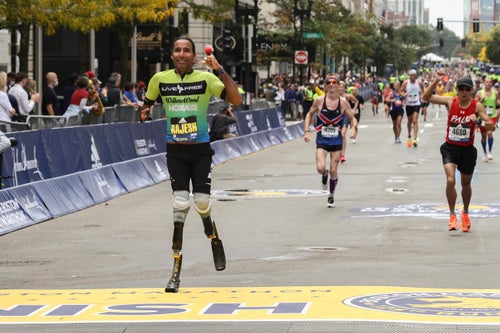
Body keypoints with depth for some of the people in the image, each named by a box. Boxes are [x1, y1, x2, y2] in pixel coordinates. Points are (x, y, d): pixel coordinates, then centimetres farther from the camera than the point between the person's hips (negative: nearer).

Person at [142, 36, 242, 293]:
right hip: (175, 151, 1)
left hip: (200, 151, -1)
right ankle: (176, 271, -4)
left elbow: (236, 100, -16)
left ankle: (214, 240, 33)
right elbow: (147, 103, 21)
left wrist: (220, 71, -21)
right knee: (180, 204, -8)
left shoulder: (206, 78, -5)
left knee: (202, 205, -3)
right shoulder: (160, 79, 1)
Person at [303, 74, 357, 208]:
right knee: (320, 168, -18)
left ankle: (331, 196, 27)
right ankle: (324, 175, 21)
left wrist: (353, 128, -17)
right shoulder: (319, 101, -7)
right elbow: (310, 114, 8)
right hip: (322, 140, -1)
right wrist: (307, 131, -3)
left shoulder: (343, 102, -5)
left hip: (336, 141, 1)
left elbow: (352, 118, 5)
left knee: (333, 171, 3)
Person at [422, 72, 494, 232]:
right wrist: (436, 81, -21)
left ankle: (465, 212, 41)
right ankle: (452, 215, -4)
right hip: (450, 147, 0)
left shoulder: (477, 106, -10)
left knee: (466, 184, 16)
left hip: (467, 150, 0)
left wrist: (479, 120, -33)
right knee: (450, 180, -19)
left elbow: (491, 127, -14)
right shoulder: (450, 101, -7)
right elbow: (426, 97, -9)